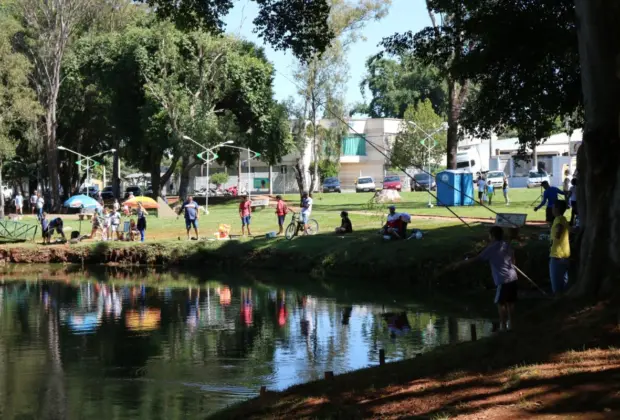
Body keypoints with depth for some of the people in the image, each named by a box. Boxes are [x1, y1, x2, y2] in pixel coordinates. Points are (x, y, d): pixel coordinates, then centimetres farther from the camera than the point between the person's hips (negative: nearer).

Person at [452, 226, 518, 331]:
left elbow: (476, 259, -11)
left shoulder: (492, 248, -10)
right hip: (512, 277, 8)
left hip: (503, 280, -8)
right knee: (510, 302, 15)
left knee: (500, 303, 3)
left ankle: (503, 325, 5)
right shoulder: (507, 245, 11)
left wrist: (459, 264, -8)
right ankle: (511, 324, 21)